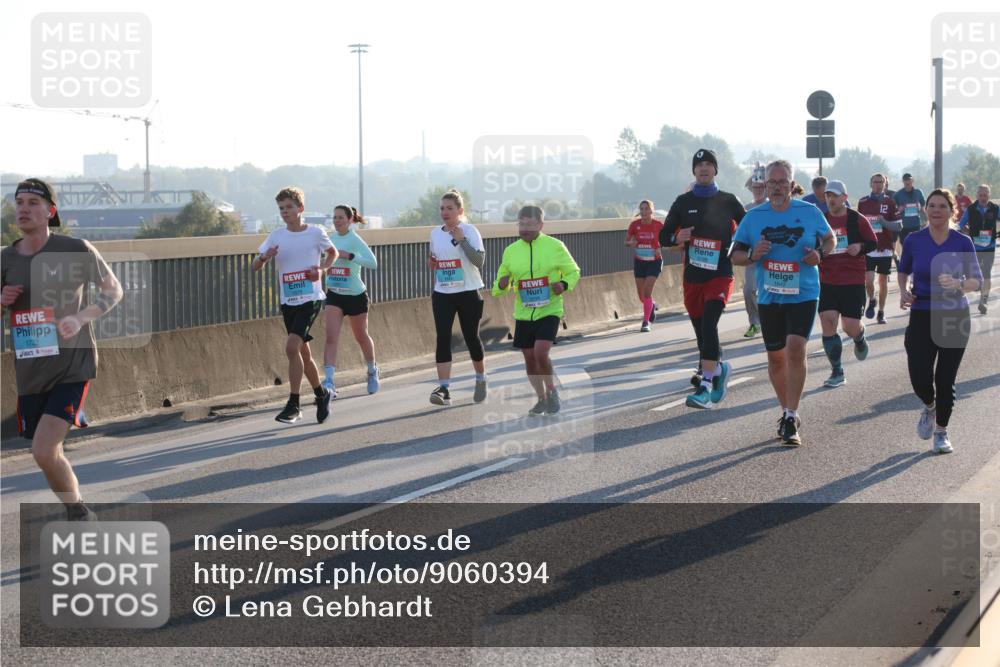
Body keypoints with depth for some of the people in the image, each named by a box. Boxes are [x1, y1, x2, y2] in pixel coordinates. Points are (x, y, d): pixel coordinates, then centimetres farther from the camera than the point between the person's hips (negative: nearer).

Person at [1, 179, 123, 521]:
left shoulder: (75, 249, -7)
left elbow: (113, 289, 3)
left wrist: (81, 318, -14)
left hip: (72, 367, -5)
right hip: (29, 373, 5)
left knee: (43, 451, -19)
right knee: (51, 454, 14)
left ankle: (77, 512, 3)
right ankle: (81, 517, 36)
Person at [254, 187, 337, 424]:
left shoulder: (316, 233, -2)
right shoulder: (276, 236, 4)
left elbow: (332, 253, 17)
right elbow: (255, 267, 2)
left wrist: (322, 268, -3)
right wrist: (264, 257, -20)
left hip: (311, 298, -5)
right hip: (288, 301, 5)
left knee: (292, 347, -20)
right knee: (303, 353, 12)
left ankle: (293, 405, -16)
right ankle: (321, 394, 33)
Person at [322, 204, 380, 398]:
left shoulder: (355, 240, -14)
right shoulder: (330, 238, 3)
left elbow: (373, 263, -26)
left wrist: (348, 255, -31)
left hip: (356, 295, -3)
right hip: (334, 295, 4)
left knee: (361, 337, 15)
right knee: (331, 337, -14)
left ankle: (372, 371, 41)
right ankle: (329, 382, -22)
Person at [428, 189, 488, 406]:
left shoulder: (469, 231, -7)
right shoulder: (435, 233, 9)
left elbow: (480, 260, -17)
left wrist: (461, 240, -23)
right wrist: (432, 263, 2)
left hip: (468, 293, -4)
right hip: (442, 294, 4)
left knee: (471, 337, 7)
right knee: (443, 338, -9)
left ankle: (481, 380, 31)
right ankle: (444, 388, -14)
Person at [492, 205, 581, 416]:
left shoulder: (555, 246, -4)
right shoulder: (510, 251, 4)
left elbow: (573, 272, 7)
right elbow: (500, 286, 12)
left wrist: (565, 285, -15)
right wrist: (502, 285, -12)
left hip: (549, 311, -4)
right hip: (523, 314, 4)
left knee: (541, 353, -19)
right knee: (529, 359, 9)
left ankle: (552, 391, 6)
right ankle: (542, 399, 29)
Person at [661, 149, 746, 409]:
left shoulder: (728, 201, 4)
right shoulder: (683, 202, 8)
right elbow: (664, 238, 11)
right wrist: (677, 239, -10)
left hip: (720, 275, -3)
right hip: (692, 277, 4)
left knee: (708, 325, -22)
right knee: (701, 332, 11)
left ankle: (705, 387, -27)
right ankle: (719, 369, 39)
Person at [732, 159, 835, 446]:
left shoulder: (810, 212, -1)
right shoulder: (753, 217, 2)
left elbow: (830, 238, 13)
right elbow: (735, 255, 8)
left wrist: (820, 254, -8)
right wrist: (752, 254, -14)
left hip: (803, 295, -3)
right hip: (769, 297, 3)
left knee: (795, 348, -19)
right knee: (776, 357, 10)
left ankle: (791, 418, -15)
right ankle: (787, 412, 29)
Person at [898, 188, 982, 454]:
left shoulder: (963, 242, -4)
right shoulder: (914, 240, -1)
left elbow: (976, 280, -4)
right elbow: (903, 270, 15)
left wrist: (957, 284, -25)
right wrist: (904, 290, -4)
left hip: (955, 317, 0)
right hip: (921, 316, 0)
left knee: (945, 380, 1)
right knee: (920, 379, -9)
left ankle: (941, 432, 21)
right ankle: (929, 407, 27)